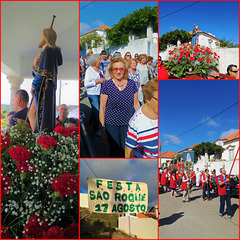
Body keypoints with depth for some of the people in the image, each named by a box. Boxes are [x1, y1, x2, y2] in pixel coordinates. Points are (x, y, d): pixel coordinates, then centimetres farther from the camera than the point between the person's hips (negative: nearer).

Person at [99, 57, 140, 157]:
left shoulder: (131, 83, -1)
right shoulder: (106, 85, -9)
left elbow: (136, 104, 8)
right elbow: (102, 108, -5)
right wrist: (102, 126, -6)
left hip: (128, 123, 2)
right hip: (111, 124, -2)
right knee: (114, 150, 10)